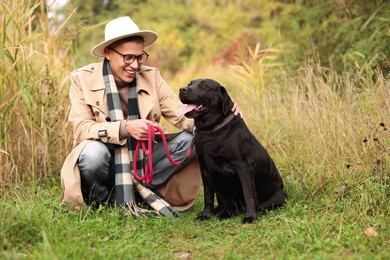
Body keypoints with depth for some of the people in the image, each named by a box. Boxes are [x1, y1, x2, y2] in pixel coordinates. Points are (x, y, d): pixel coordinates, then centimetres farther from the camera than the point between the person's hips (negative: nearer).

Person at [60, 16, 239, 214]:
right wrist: (125, 128, -34)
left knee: (191, 140, -16)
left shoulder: (151, 77, 1)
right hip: (106, 166, -3)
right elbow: (81, 129, -17)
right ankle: (99, 202, -8)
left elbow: (181, 115, -5)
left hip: (142, 163, 4)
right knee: (94, 151, -38)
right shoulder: (83, 79, -8)